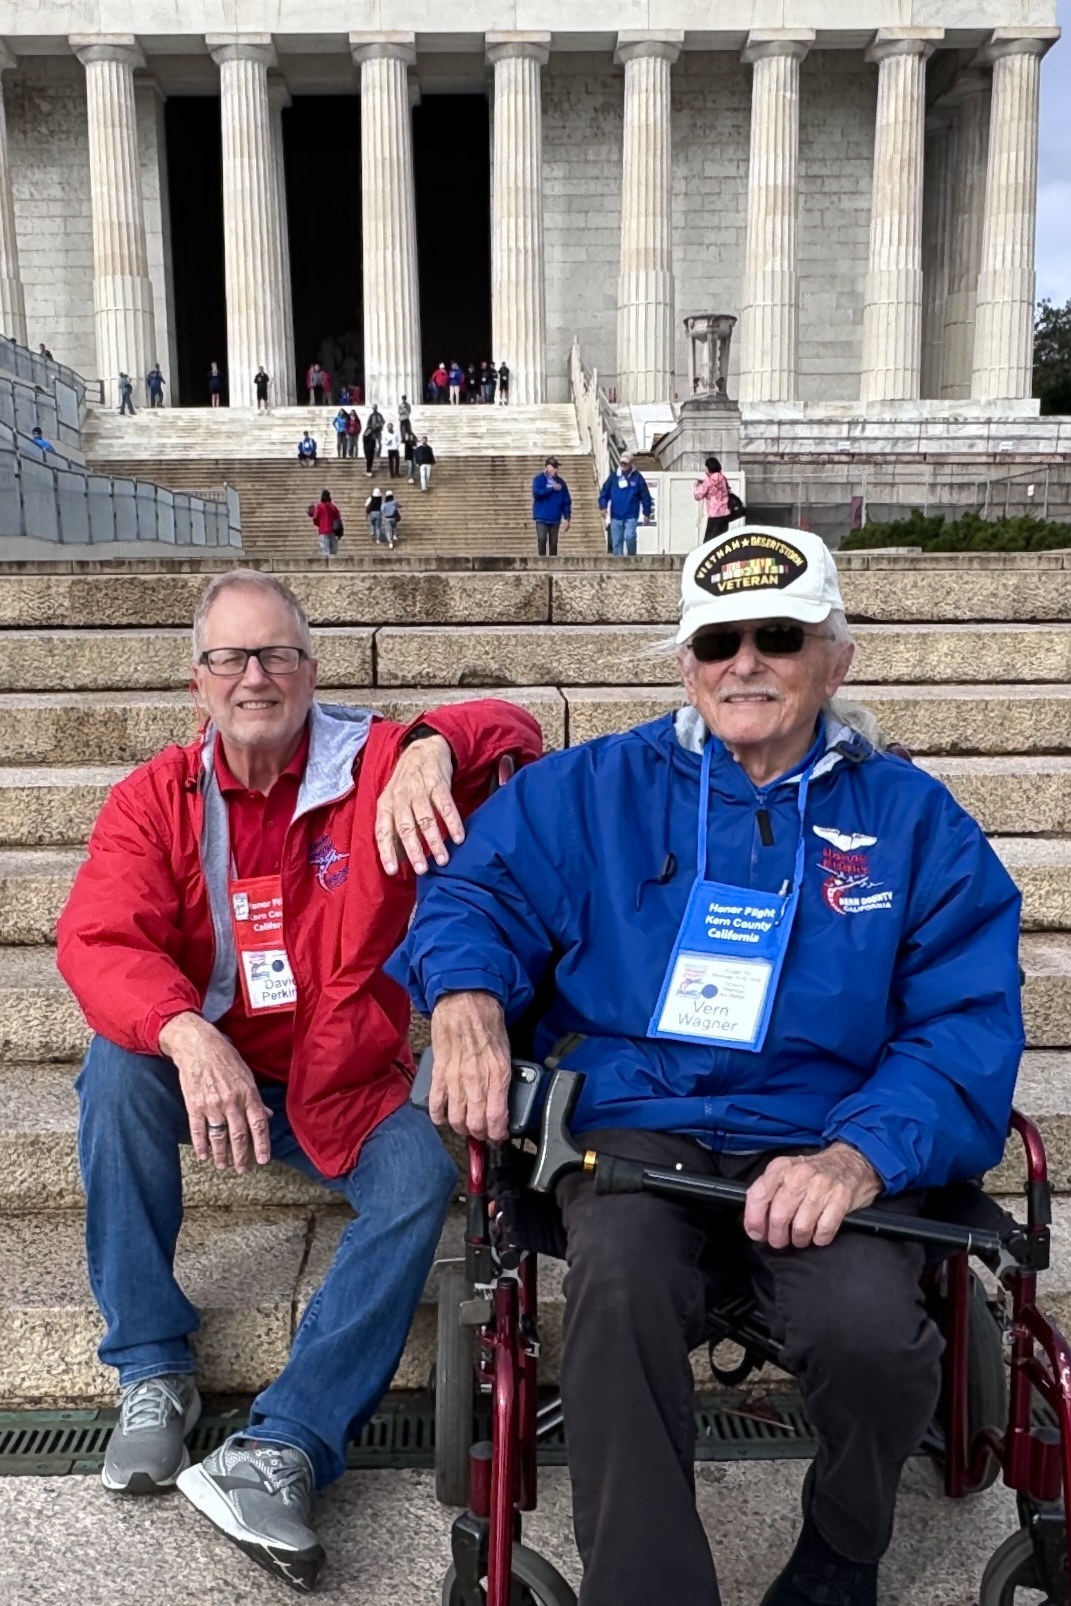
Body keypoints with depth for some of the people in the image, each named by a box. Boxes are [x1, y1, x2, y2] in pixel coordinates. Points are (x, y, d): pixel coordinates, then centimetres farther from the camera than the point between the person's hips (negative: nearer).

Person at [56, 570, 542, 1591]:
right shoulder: (153, 799, -4)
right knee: (115, 1067, -28)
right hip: (203, 1071, 1)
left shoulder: (373, 765, -6)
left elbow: (510, 732, -17)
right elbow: (97, 940, -18)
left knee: (421, 1176, -27)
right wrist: (191, 1039, -38)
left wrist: (429, 745, -42)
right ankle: (151, 1372, -14)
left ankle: (284, 1446, -24)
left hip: (347, 1085, -1)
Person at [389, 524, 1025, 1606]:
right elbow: (479, 892, 10)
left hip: (824, 1144, 1)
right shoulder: (595, 789, 12)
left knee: (868, 1328, -28)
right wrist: (465, 991, -14)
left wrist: (863, 1153, -17)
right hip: (636, 1130, 0)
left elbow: (968, 1023, 1)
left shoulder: (913, 818, 9)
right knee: (619, 1284, -33)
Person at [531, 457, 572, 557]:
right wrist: (552, 488, -16)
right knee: (542, 539, -15)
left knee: (553, 542, 5)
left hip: (555, 518, 3)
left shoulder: (560, 482, 7)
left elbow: (567, 501, 7)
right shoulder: (539, 479, -1)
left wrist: (567, 518, 0)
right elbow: (536, 493, -18)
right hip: (541, 517, -3)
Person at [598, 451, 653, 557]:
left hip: (631, 516, -3)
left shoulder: (637, 477, -1)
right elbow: (604, 492, 6)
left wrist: (646, 513, 0)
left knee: (629, 537, -20)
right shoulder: (613, 477, 6)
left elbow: (645, 496, 2)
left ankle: (632, 559, 2)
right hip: (616, 516, 3)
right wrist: (603, 506, -10)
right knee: (616, 542, 4)